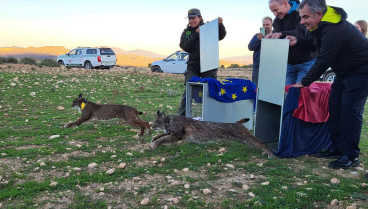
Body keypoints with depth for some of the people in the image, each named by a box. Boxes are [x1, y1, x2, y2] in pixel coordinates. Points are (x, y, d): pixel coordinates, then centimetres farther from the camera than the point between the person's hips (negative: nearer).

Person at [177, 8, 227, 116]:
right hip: (193, 66, 1)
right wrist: (196, 34, -12)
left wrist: (220, 25, -24)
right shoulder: (187, 31, 10)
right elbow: (184, 46, -4)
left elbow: (221, 36, -5)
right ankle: (181, 115, 5)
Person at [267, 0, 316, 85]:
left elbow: (300, 33, -29)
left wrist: (281, 34, -47)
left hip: (306, 61, -5)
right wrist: (271, 37, -36)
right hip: (289, 63, 5)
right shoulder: (278, 20, 6)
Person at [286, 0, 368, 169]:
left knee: (350, 110, -14)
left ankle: (351, 156, -6)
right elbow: (316, 45, 17)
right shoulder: (322, 25, 0)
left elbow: (323, 62, -27)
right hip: (345, 72, 10)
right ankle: (337, 147, 17)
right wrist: (298, 42, 0)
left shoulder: (334, 31, -31)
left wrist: (304, 82, -17)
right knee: (334, 106, 8)